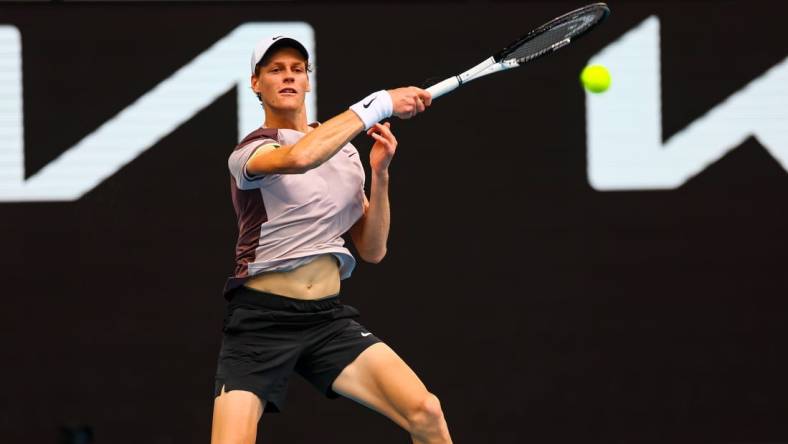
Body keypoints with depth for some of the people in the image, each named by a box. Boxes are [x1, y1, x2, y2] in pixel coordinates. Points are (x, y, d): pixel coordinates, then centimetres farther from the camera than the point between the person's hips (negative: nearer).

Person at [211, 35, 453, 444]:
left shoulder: (345, 150, 13)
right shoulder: (249, 152, -5)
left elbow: (372, 250, 11)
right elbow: (299, 157, -30)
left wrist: (379, 174, -3)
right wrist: (378, 105, -24)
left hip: (329, 319, 4)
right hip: (260, 319, -4)